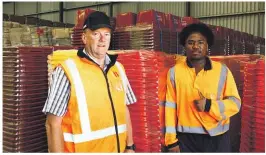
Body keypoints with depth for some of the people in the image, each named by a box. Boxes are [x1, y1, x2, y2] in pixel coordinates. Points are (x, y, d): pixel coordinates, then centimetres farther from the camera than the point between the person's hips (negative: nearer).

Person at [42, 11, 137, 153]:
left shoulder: (118, 68, 3)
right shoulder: (68, 71, -15)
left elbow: (124, 110, 9)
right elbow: (53, 124, -13)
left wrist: (130, 146, 7)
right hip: (83, 150, -5)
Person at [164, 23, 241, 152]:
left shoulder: (222, 70, 0)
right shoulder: (174, 72, -1)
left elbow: (235, 103, 1)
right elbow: (170, 106, -1)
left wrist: (209, 105, -16)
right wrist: (171, 140, -1)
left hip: (217, 138, 1)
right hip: (186, 139, 0)